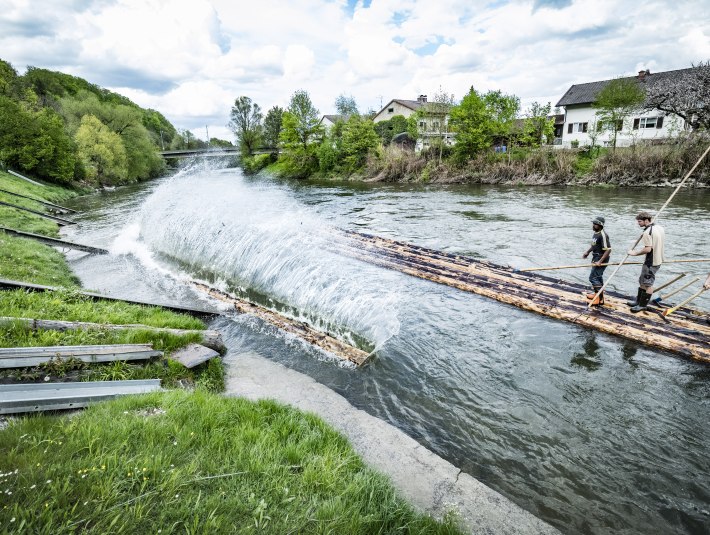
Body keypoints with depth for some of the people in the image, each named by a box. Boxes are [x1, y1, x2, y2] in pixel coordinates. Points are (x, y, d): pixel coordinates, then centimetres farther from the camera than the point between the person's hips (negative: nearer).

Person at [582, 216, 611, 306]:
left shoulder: (603, 235, -23)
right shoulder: (596, 232, 6)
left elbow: (608, 250, -26)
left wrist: (600, 261, -26)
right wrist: (587, 252, 10)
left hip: (601, 259, -10)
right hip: (596, 258, 10)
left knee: (593, 277, -10)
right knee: (598, 276, 22)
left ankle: (600, 299, -4)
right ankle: (598, 294, 38)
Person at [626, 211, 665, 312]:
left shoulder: (647, 232, -22)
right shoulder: (660, 228, 7)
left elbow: (648, 249, -27)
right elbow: (661, 243, 19)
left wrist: (635, 253, -15)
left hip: (651, 262, -10)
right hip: (658, 259, 10)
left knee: (647, 284, 2)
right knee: (642, 281, 18)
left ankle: (643, 305, 12)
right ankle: (638, 301, 27)